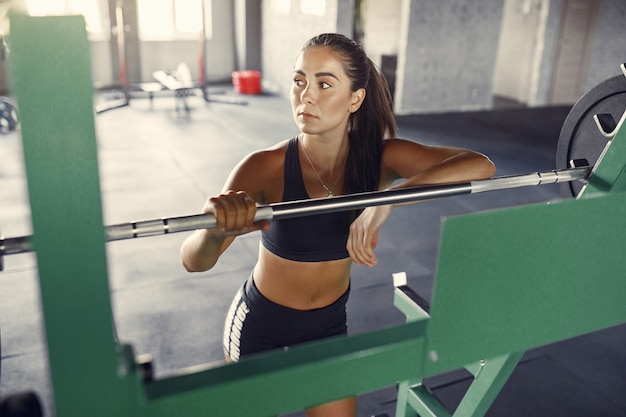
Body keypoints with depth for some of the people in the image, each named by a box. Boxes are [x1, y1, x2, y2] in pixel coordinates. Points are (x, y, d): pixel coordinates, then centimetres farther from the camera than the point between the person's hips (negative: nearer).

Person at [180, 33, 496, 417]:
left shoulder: (377, 157, -20)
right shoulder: (267, 168, -27)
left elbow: (481, 166, -31)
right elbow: (194, 261, -35)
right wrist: (216, 228, -59)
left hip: (329, 325, 2)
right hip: (260, 323, -2)